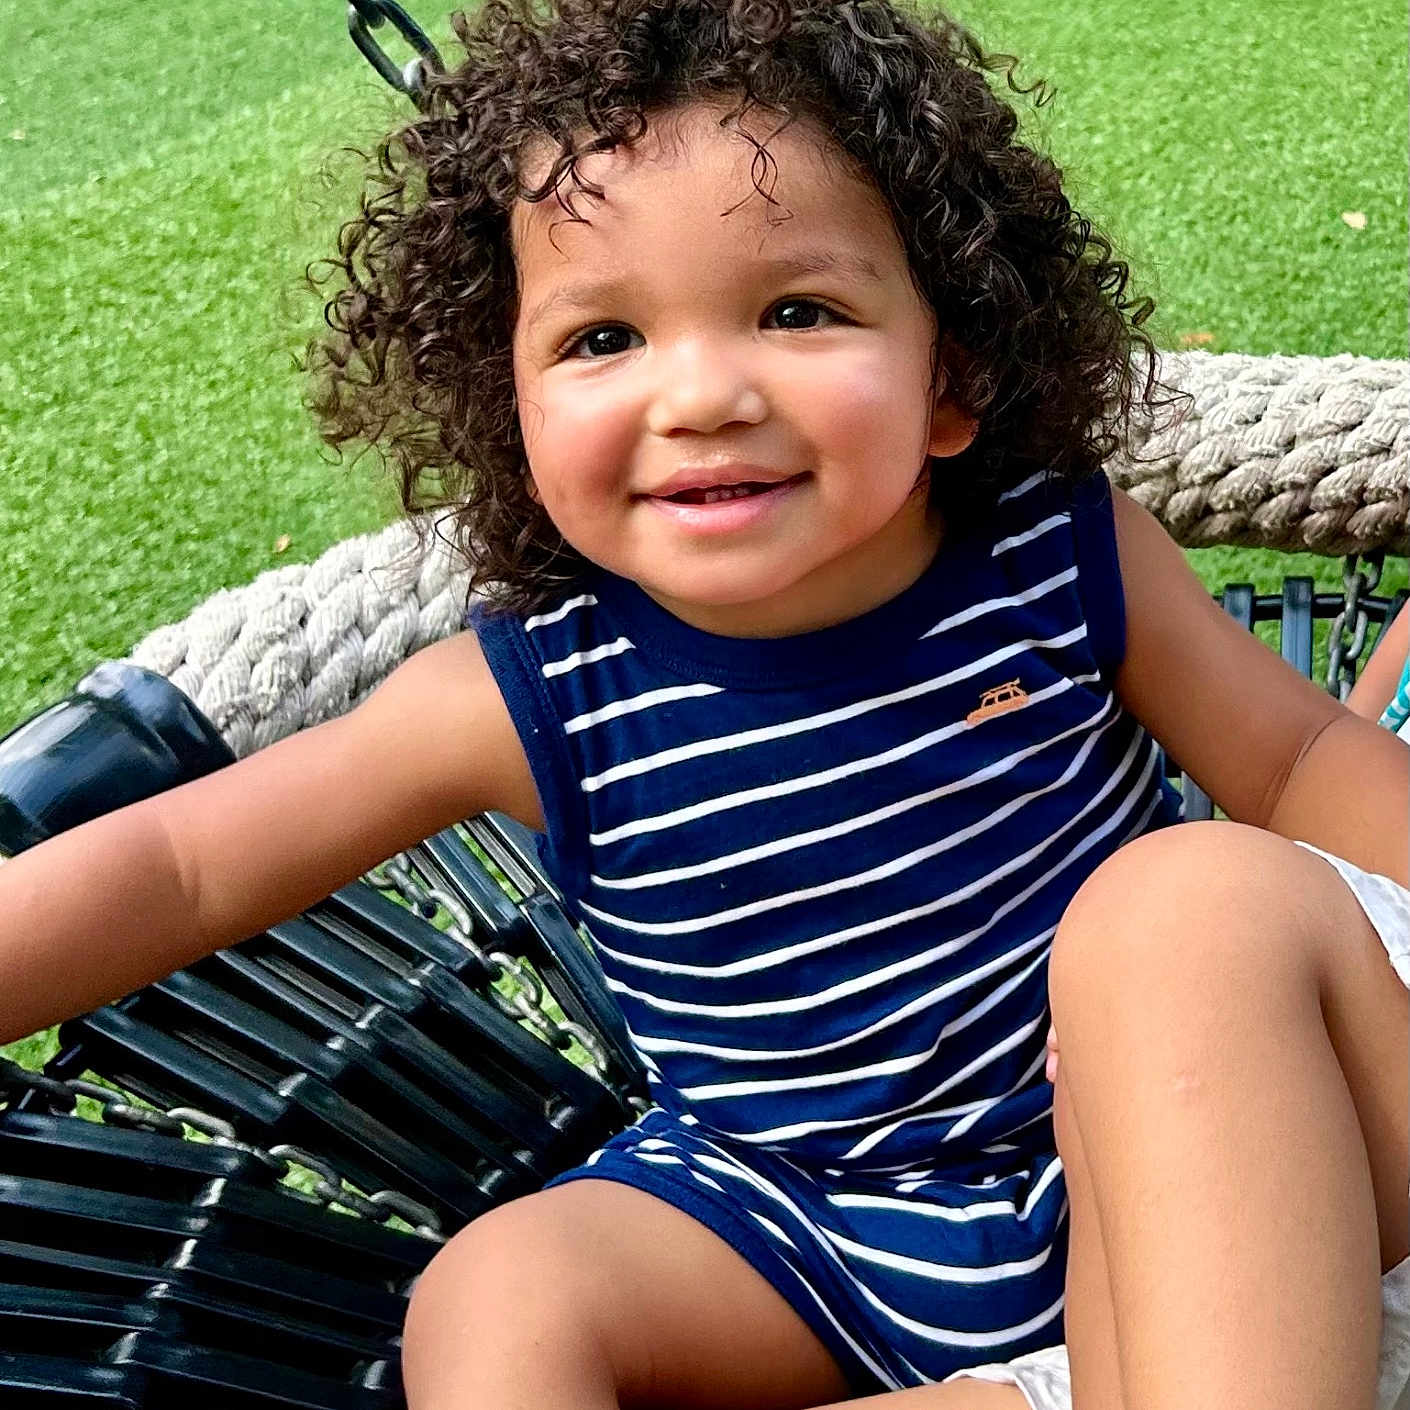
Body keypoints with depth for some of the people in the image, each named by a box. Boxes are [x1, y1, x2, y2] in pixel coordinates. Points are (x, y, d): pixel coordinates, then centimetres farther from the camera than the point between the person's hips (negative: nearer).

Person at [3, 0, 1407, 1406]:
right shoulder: (531, 698, -14)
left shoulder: (1064, 556, -12)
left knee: (1202, 895, -29)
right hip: (800, 1224, 1)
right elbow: (177, 868, -10)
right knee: (499, 1297, -21)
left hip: (1185, 1172, 0)